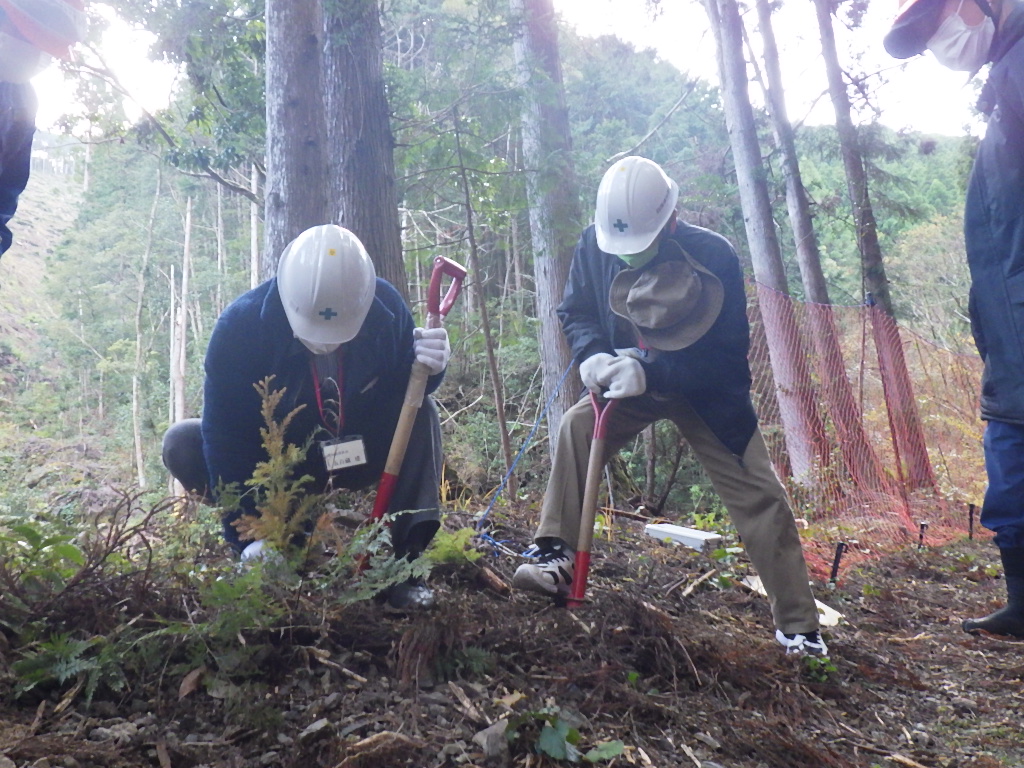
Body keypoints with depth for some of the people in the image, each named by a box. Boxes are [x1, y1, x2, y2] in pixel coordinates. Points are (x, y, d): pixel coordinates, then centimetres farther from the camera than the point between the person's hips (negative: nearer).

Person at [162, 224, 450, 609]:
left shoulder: (387, 308, -20)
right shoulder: (240, 325, -27)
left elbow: (405, 396, -6)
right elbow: (225, 436, -26)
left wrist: (426, 370, -31)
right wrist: (249, 537, -31)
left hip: (355, 456, 1)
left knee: (422, 414, -22)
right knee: (182, 444, -25)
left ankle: (406, 559, -23)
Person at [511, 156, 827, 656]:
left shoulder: (713, 257, -26)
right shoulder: (594, 246, -17)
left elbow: (727, 355, -25)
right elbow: (574, 313, -3)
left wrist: (650, 373, -39)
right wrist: (592, 355, -27)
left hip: (706, 391, -2)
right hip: (628, 383, 3)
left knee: (760, 497, -6)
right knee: (578, 426, -26)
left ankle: (798, 625, 8)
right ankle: (557, 559, -18)